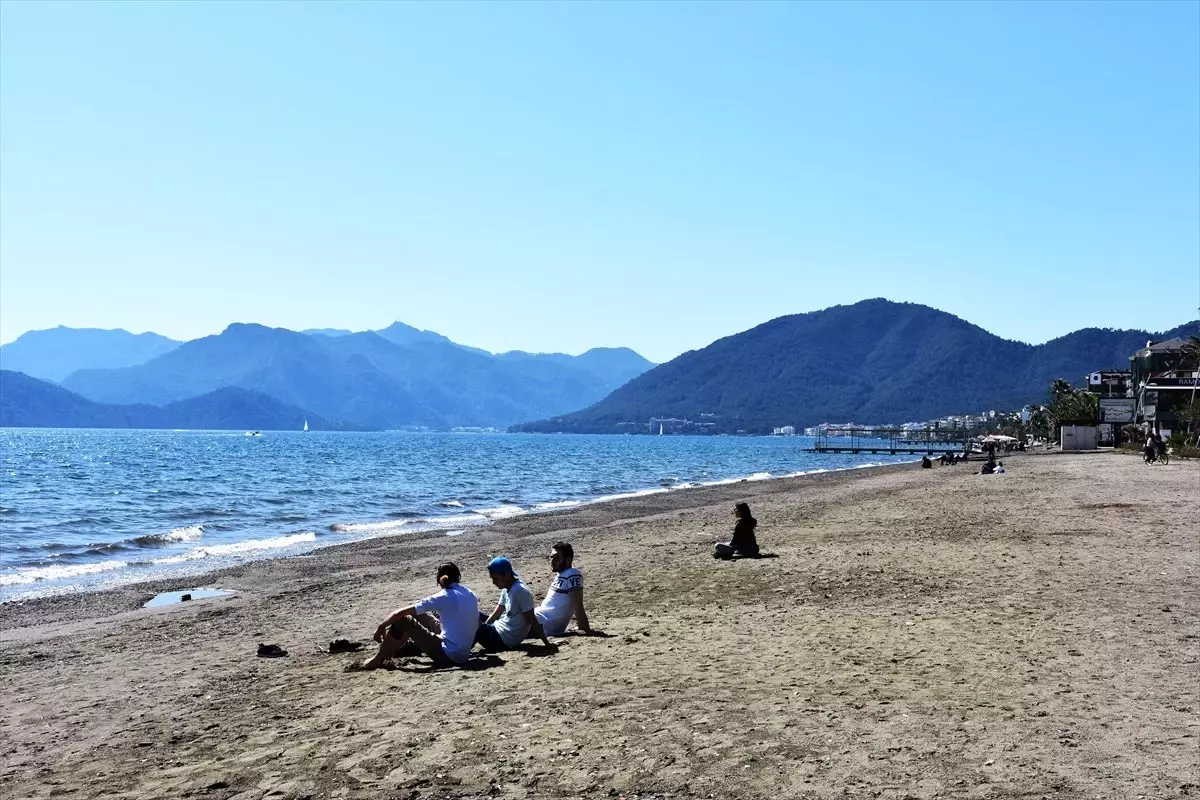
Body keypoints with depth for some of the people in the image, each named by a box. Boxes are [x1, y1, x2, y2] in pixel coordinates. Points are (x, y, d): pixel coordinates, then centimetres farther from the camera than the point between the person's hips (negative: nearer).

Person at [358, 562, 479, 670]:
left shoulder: (444, 597, -13)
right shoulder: (471, 595, 4)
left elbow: (401, 612, -10)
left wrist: (381, 627, 4)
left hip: (446, 656, -7)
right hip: (464, 656, 7)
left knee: (402, 620, 0)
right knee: (419, 616, 21)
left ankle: (379, 659, 17)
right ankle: (393, 648, 39)